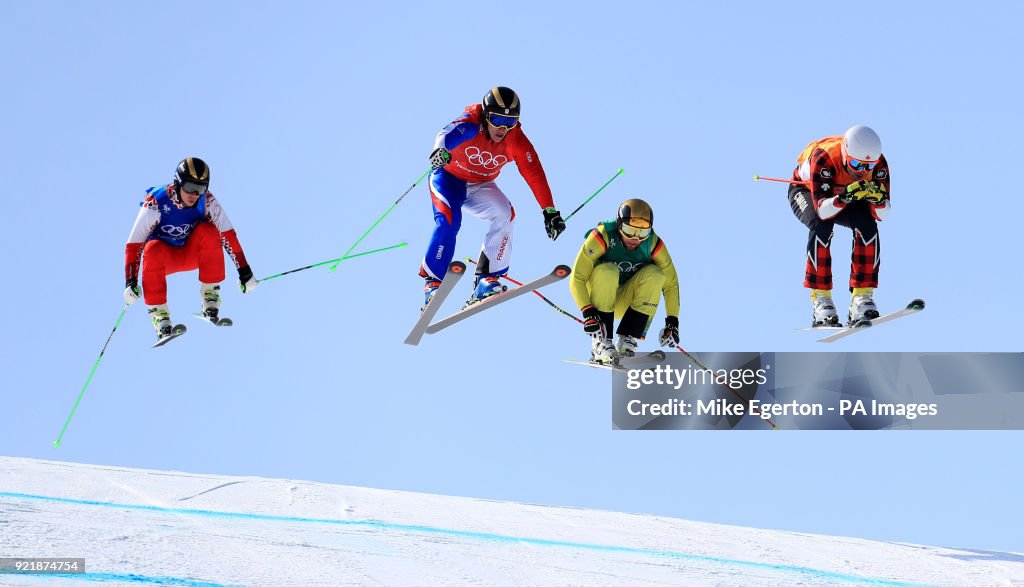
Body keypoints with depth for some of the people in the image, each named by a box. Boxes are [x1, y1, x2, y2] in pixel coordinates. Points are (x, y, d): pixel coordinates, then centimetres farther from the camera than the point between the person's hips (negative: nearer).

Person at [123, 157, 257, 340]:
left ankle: (210, 296, -20)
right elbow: (134, 244, -23)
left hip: (192, 253, 2)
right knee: (153, 249, -36)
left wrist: (244, 271, -17)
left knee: (208, 231, -28)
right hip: (163, 256, -2)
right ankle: (159, 314, -31)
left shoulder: (207, 201, -18)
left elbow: (228, 235, -14)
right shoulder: (156, 203, -25)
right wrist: (130, 282, -31)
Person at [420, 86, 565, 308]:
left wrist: (550, 211, -23)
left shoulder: (516, 140, -17)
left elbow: (534, 174, -17)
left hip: (480, 187, 4)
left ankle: (487, 278, -17)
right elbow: (451, 132, -49)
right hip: (448, 177, -4)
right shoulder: (472, 125, -28)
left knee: (505, 215, -21)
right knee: (449, 220, -29)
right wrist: (440, 148, -74)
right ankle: (432, 281, -20)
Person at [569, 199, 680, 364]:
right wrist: (587, 312, -36)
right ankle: (601, 343, -29)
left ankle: (627, 339, -19)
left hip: (625, 301, 3)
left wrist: (672, 321, -17)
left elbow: (671, 282, -7)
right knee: (607, 272, -33)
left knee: (654, 274, -23)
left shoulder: (653, 244, -14)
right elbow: (577, 278, -25)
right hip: (599, 299, -3)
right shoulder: (603, 237, -24)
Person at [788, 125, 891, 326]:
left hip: (844, 198, 3)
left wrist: (879, 199, -49)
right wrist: (845, 196, -63)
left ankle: (862, 298, -22)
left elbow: (882, 215, -28)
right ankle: (820, 299, -28)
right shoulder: (823, 158, -40)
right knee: (822, 224, -34)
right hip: (806, 191, -3)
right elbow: (821, 210, -46)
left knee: (867, 224, -26)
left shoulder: (878, 163, -28)